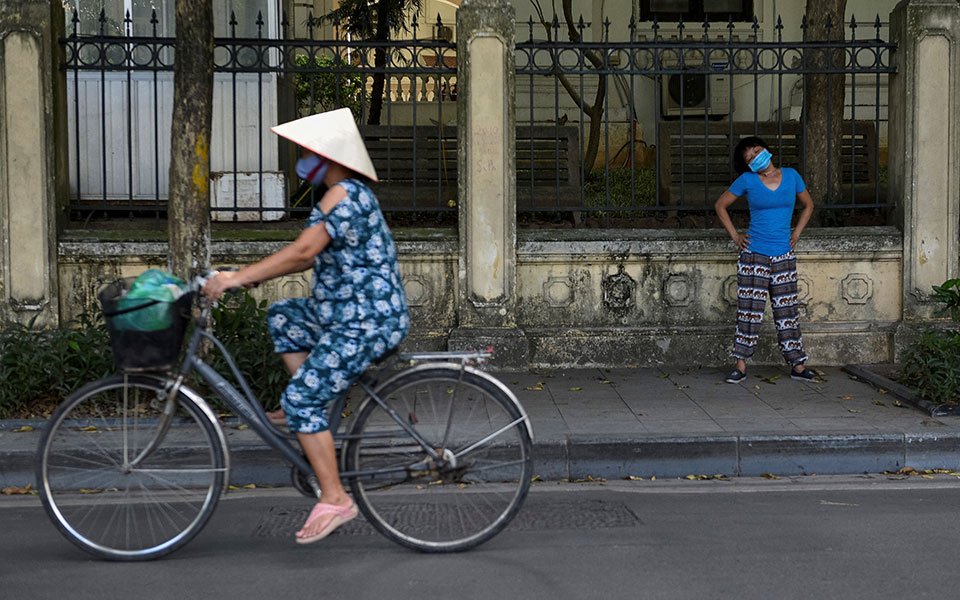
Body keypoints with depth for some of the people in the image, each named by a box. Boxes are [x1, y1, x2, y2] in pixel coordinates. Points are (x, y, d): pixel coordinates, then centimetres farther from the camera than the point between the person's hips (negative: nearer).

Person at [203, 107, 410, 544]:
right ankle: (311, 416, 19)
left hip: (365, 323, -11)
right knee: (282, 317, 23)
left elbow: (303, 251, -25)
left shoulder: (343, 195, -17)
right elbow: (314, 255, 17)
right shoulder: (350, 193, 16)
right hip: (346, 313, 11)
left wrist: (238, 277, -22)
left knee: (300, 398, -12)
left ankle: (334, 499, -9)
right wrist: (256, 275, 11)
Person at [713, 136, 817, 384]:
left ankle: (797, 365, 11)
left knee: (787, 310, 6)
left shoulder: (791, 176, 5)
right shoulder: (747, 180, -2)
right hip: (754, 254, -2)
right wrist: (735, 236, 2)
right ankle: (741, 365, 5)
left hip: (784, 256, 2)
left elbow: (808, 205, 20)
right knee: (750, 310, -1)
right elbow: (720, 206, 8)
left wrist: (796, 234, 10)